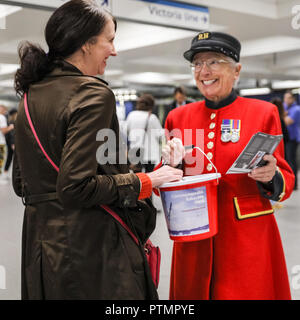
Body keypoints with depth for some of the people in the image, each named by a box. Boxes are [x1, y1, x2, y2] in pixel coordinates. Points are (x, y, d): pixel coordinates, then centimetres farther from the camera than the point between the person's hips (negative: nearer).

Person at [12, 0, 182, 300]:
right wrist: (143, 182, -13)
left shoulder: (31, 93, 10)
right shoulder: (92, 94, -15)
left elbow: (21, 182, 15)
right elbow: (76, 186, -23)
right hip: (92, 245, -8)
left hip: (39, 240, 9)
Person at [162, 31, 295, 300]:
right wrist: (169, 164, -11)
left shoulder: (264, 112, -2)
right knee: (193, 293, 14)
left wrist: (270, 177, -21)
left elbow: (285, 182, 0)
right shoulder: (178, 117, 4)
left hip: (249, 239, -2)